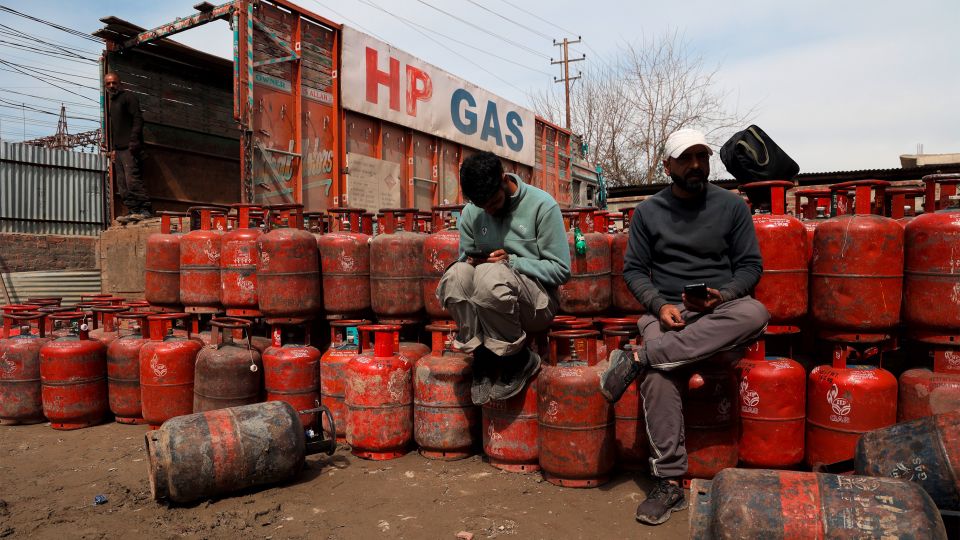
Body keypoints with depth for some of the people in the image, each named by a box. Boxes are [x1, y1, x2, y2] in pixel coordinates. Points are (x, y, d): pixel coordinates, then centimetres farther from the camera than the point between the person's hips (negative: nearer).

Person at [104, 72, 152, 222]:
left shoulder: (128, 97, 1)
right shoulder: (111, 102, 24)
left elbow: (138, 119, -10)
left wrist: (133, 141, -19)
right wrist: (113, 148, 18)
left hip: (129, 147, -8)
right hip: (118, 149, 9)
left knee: (132, 179, -17)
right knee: (122, 184, 3)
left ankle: (146, 209, -17)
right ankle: (133, 211, 3)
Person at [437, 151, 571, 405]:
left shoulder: (542, 205, -6)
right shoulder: (471, 213, 6)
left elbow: (560, 270, -7)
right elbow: (465, 258, 15)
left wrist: (511, 262, -18)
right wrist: (472, 261, -10)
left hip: (537, 303, -3)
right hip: (482, 302, 4)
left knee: (491, 273, -36)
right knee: (457, 274, -29)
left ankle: (517, 358, -14)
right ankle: (481, 355, -14)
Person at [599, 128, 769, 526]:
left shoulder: (732, 206, 10)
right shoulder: (648, 211, 11)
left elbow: (750, 265, 8)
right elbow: (634, 270, 8)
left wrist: (722, 296, -13)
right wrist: (659, 305, -12)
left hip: (722, 314, 1)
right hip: (667, 312, -1)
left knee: (755, 313, -36)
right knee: (657, 373, -34)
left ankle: (637, 358, -35)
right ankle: (669, 483, -25)